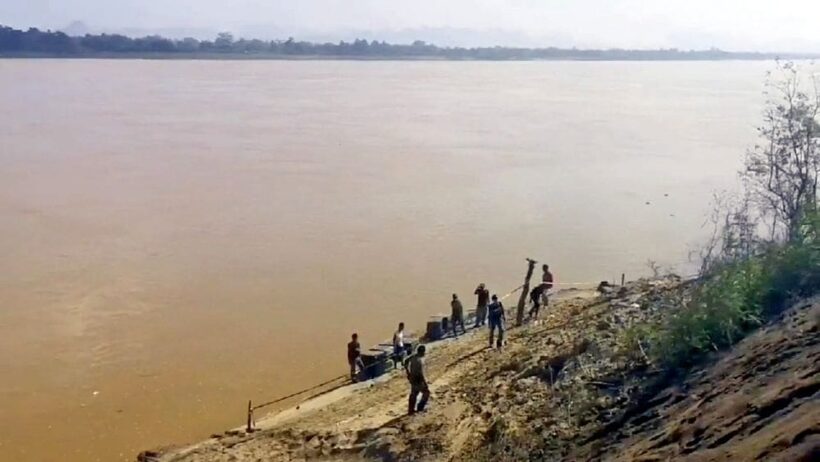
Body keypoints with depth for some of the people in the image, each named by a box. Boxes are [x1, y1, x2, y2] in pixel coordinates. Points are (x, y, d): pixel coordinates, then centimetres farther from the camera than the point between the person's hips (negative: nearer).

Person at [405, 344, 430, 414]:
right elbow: (421, 373, -28)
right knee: (426, 392, 12)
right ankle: (420, 408, 15)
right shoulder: (420, 360, -27)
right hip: (418, 380, -8)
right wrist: (425, 382, -18)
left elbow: (406, 365, 12)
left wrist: (408, 374, 24)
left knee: (413, 394, 20)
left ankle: (411, 410, 28)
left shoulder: (412, 357, -2)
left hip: (412, 379, 8)